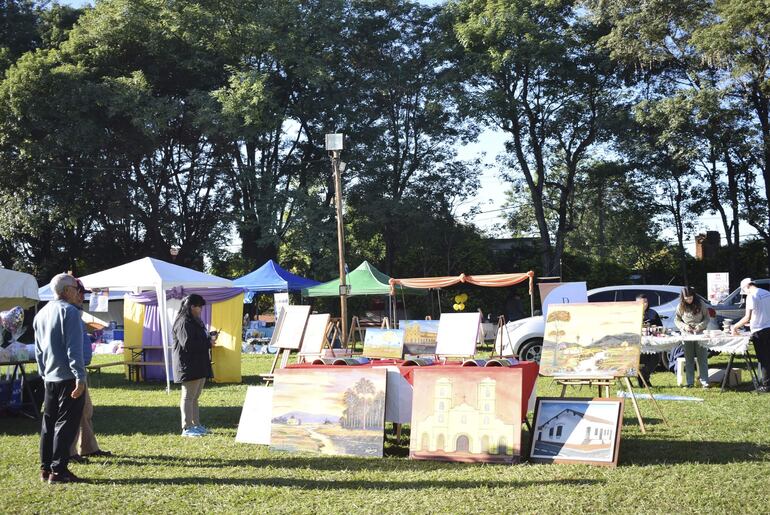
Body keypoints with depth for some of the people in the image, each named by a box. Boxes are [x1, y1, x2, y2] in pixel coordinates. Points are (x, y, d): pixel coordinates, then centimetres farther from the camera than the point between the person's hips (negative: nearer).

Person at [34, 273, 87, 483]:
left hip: (50, 378, 8)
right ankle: (58, 470, -6)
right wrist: (80, 377, -20)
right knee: (66, 423, -5)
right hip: (68, 377, -8)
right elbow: (74, 347, -18)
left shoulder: (41, 314, 15)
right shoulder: (69, 311, -12)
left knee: (49, 422, 13)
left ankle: (46, 468, 17)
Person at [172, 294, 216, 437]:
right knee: (188, 397, -7)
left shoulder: (195, 322, 18)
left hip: (199, 365, 10)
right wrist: (208, 343, -16)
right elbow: (188, 344, -23)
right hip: (188, 365, -10)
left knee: (194, 397, 14)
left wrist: (209, 339, 7)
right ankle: (187, 428, -5)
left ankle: (196, 424, 20)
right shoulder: (183, 323, -15)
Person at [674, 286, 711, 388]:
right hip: (687, 334, 1)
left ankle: (704, 381, 3)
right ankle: (689, 382, 10)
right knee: (689, 359, 5)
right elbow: (676, 320, 7)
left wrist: (701, 325, -14)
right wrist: (684, 326, -11)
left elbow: (707, 318, 2)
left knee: (702, 358, -1)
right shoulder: (680, 307, 0)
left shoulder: (700, 305, -2)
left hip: (700, 333, -1)